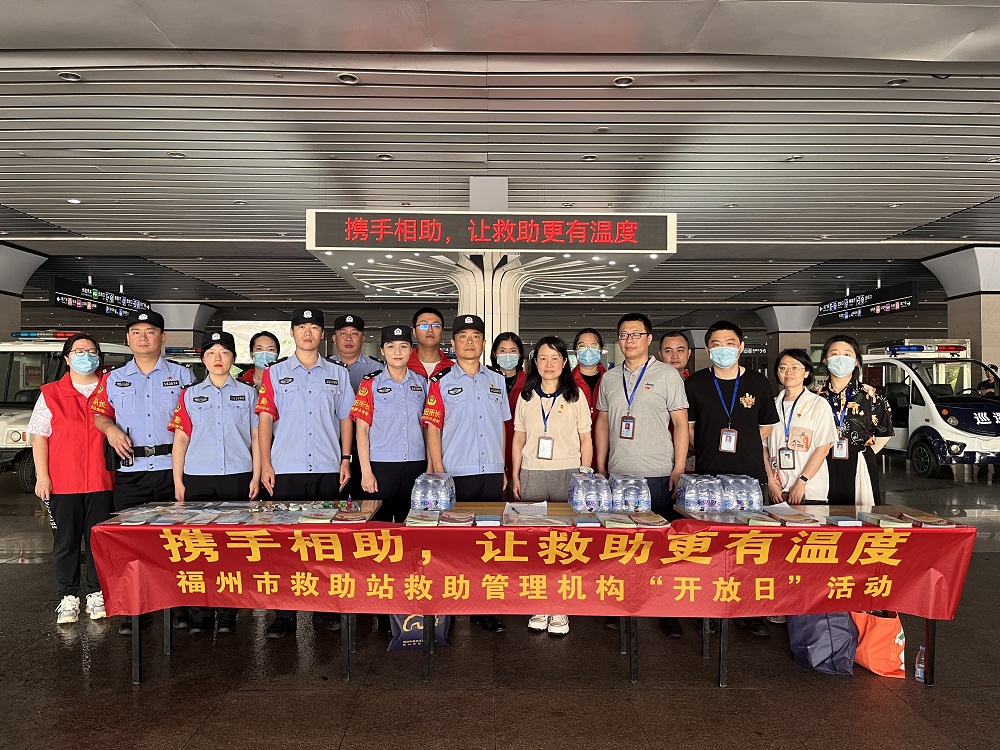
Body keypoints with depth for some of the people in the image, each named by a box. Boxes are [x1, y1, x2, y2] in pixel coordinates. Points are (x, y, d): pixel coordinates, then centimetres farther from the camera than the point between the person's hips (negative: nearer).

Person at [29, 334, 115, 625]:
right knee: (66, 542, 6)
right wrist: (42, 476, -3)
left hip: (102, 482, 1)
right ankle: (68, 598, 16)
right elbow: (39, 437, 4)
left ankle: (97, 595, 17)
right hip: (63, 482, 0)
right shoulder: (51, 394, 6)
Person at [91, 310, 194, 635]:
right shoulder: (113, 379, 13)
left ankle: (180, 604, 13)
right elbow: (99, 414, 15)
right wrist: (110, 429, -6)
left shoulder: (182, 376, 7)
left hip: (172, 468, -2)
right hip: (130, 471, 2)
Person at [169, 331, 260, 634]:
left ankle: (228, 614, 9)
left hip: (237, 477, -1)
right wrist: (177, 480, 3)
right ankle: (200, 615, 9)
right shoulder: (190, 394, 12)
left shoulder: (248, 393, 11)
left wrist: (256, 475, 1)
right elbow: (181, 438, 9)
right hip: (197, 478, 1)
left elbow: (256, 437, 9)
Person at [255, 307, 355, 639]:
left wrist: (345, 459, 3)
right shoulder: (275, 373, 8)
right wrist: (265, 464, -4)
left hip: (328, 471, 1)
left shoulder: (338, 374, 12)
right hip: (286, 470, -1)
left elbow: (345, 419, 12)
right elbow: (265, 419, 4)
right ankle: (284, 613, 9)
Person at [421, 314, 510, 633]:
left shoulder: (496, 381, 13)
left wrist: (503, 470, 13)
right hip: (457, 474, -3)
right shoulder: (442, 382, 2)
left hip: (491, 474, 4)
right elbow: (432, 429, -1)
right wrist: (438, 473, -8)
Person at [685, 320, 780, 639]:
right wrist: (709, 456, 6)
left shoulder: (758, 384, 8)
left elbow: (766, 433, 13)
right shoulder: (694, 384, 4)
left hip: (752, 478, 1)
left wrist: (767, 470, 7)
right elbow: (688, 430, 11)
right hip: (708, 478, -1)